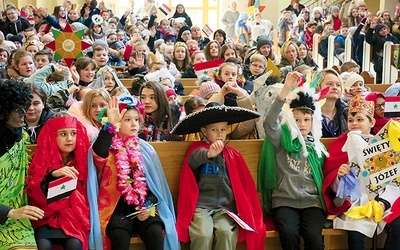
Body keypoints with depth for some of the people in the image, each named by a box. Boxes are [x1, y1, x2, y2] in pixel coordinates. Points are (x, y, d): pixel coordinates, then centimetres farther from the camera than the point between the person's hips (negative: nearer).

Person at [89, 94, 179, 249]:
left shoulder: (145, 149, 11)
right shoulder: (108, 148, 0)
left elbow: (154, 182, 11)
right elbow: (99, 154, -27)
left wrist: (148, 206, -4)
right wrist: (111, 124, -30)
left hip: (143, 207, 3)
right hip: (116, 208, -3)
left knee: (155, 233, -24)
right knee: (120, 236, -30)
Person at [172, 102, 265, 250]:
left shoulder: (232, 154, 14)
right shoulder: (197, 149, 4)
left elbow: (244, 184, 16)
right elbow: (193, 159, -22)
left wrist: (248, 212, 8)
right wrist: (208, 154, -44)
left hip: (226, 207, 2)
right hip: (201, 206, -2)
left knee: (226, 232, -27)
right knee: (203, 234, -28)